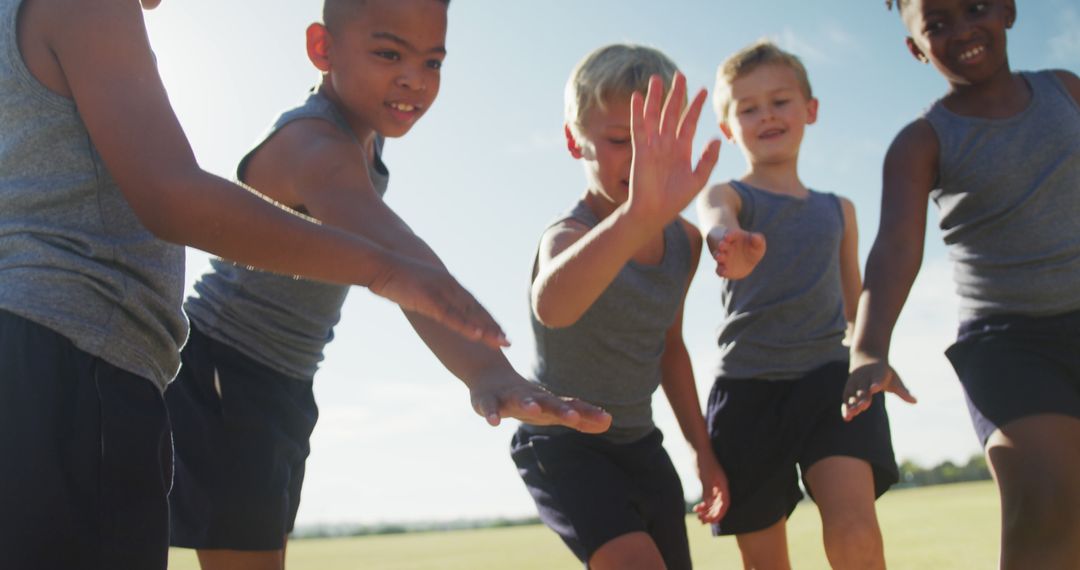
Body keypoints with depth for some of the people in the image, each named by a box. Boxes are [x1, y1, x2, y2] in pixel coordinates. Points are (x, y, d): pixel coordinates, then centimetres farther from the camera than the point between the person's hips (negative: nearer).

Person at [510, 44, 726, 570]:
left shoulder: (684, 241, -1)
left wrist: (702, 449, 15)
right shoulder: (569, 234, -24)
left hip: (639, 444, 7)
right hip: (563, 446, -7)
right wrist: (637, 216, -69)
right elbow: (552, 305, -51)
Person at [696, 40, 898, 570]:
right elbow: (717, 224, -24)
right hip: (749, 386, -1)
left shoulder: (839, 210, 16)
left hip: (829, 376, 2)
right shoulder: (725, 195, 3)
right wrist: (732, 247, -48)